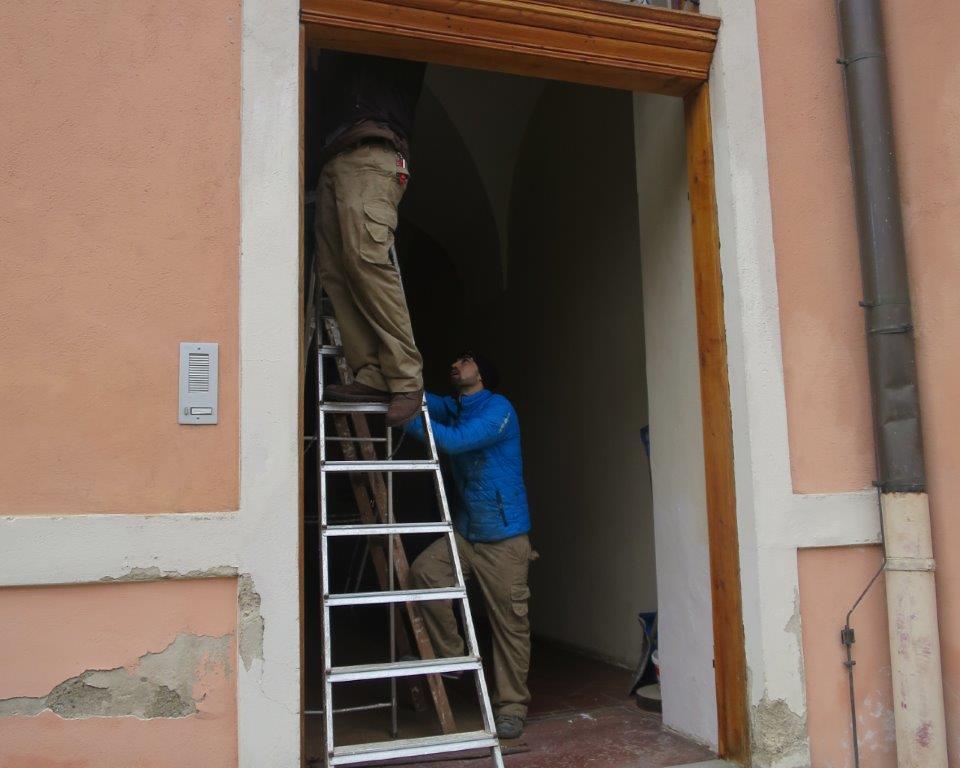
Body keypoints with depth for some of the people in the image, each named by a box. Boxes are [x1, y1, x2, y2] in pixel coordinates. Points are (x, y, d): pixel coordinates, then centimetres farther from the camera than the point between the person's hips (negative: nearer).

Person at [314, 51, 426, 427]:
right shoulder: (336, 52, 34)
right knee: (332, 269, -7)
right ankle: (372, 377, -13)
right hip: (333, 162, 7)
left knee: (365, 258, -22)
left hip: (372, 153, -7)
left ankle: (406, 379, -22)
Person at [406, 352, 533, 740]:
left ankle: (511, 705, 12)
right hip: (465, 532, 6)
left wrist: (405, 420, -22)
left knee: (509, 621, -1)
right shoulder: (453, 408, 13)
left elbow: (454, 441, -22)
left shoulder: (498, 409, -10)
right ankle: (451, 656, 1)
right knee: (423, 571, -17)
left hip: (504, 537, -6)